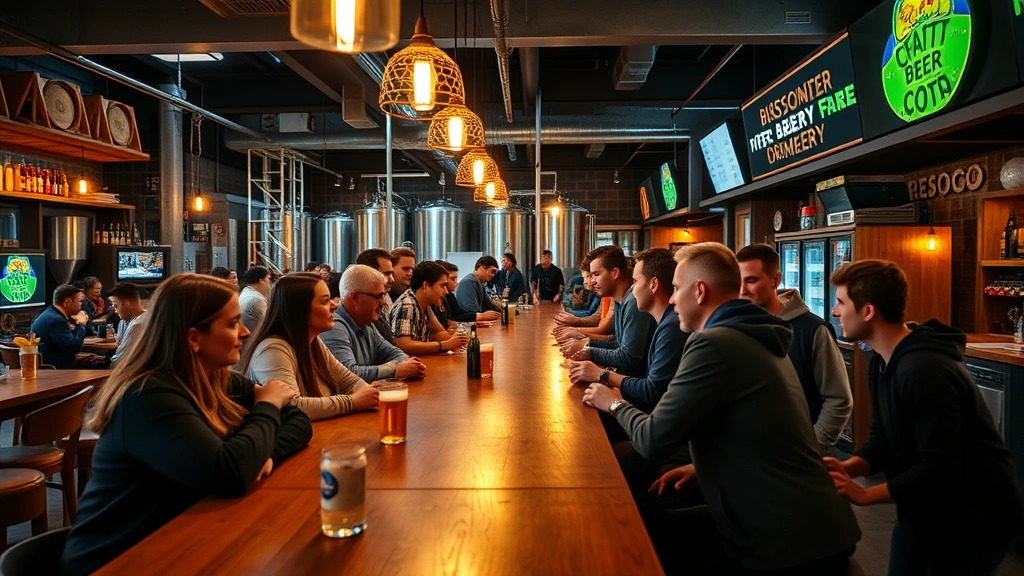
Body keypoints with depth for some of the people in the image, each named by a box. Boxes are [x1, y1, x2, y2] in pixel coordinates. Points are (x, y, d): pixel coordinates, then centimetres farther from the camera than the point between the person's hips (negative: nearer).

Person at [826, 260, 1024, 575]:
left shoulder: (924, 370, -31)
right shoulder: (882, 361, 0)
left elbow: (940, 470, -32)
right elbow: (884, 436, 4)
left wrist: (864, 495, -25)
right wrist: (849, 467, -15)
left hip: (972, 518, -8)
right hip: (924, 508, 9)